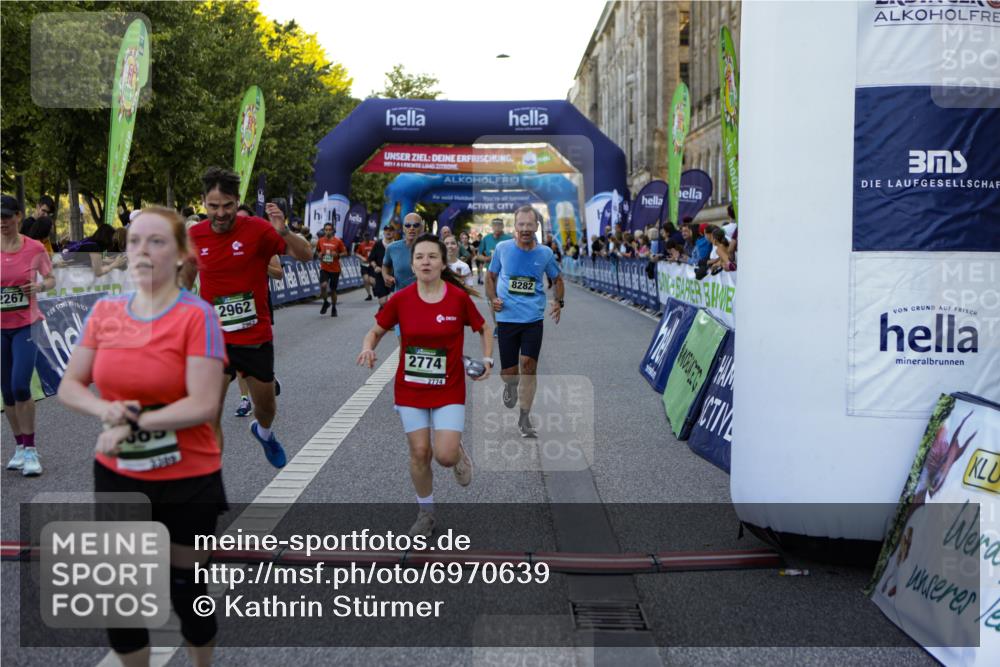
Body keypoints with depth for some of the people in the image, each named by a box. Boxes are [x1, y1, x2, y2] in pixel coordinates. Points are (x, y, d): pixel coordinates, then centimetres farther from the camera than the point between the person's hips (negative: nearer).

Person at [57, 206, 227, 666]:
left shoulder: (197, 316, -15)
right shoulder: (104, 311, 1)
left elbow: (202, 405, -21)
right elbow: (69, 386, 3)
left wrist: (133, 425, -20)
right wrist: (106, 411, -17)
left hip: (187, 479, -4)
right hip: (116, 476, 4)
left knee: (186, 588, 12)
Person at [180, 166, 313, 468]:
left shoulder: (257, 229, -11)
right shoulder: (194, 236, -3)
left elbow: (306, 255, -16)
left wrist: (283, 231, -33)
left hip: (256, 337, 0)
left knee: (265, 407, 19)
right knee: (210, 415, -10)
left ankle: (263, 432, 56)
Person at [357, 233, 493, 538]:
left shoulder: (459, 297, -11)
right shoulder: (400, 299, -9)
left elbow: (483, 329, 4)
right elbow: (376, 331, 4)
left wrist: (487, 359, -9)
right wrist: (368, 348, -17)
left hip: (449, 390, -1)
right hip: (410, 390, 1)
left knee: (445, 455, -11)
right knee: (420, 453, 5)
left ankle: (458, 451, 28)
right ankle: (425, 513, 27)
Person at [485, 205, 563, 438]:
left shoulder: (545, 253, 2)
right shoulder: (502, 248, 0)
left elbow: (557, 279, 17)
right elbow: (491, 276, 12)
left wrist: (559, 302, 1)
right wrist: (492, 299, -5)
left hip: (534, 318, 0)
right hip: (506, 317, 0)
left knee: (528, 365, -12)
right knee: (508, 372, 1)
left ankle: (524, 419, 2)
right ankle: (511, 384, 42)